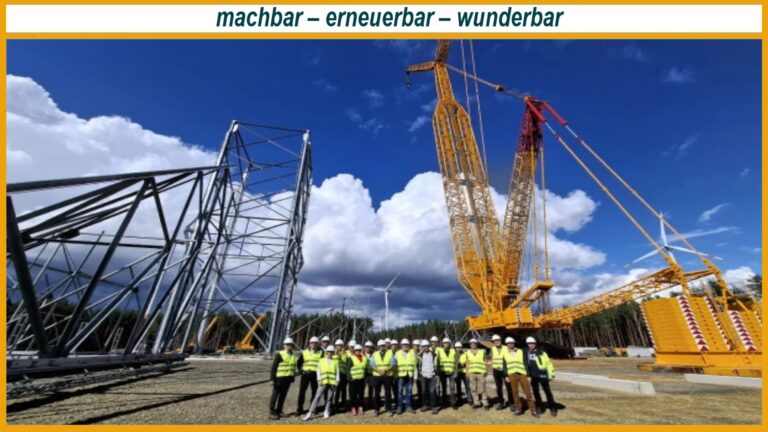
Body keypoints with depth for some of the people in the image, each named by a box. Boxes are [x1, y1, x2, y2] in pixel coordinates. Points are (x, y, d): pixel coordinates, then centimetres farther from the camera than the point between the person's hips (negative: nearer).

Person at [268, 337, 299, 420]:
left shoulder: (294, 356, 8)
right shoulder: (280, 354, -9)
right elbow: (273, 367, -9)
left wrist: (292, 378, 14)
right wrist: (272, 379, -13)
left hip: (288, 378, 5)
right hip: (279, 377, -5)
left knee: (283, 395, 12)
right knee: (275, 394, 2)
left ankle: (279, 411, 25)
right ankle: (272, 413, 12)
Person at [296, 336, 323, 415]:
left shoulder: (320, 353, 1)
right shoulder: (304, 352, 6)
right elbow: (299, 363, 12)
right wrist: (301, 370, 1)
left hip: (315, 374, -1)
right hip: (305, 373, 1)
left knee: (314, 391, 7)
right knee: (302, 391, 1)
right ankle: (299, 409, 13)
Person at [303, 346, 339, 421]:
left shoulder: (335, 362, 12)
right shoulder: (321, 360, 10)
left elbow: (337, 372, 8)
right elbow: (318, 371, 5)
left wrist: (337, 381, -2)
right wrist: (319, 380, -6)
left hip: (332, 383, 1)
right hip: (323, 382, -1)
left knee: (329, 398, 4)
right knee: (317, 397, -6)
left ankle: (327, 412, 18)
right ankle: (311, 413, 0)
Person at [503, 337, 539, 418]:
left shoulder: (520, 352, 10)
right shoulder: (505, 354, 11)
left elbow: (525, 363, 7)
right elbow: (505, 366, 11)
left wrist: (527, 374, 0)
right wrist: (506, 376, 2)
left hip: (522, 374, -1)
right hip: (512, 374, 1)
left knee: (528, 392, -2)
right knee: (515, 392, 4)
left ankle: (533, 410, 7)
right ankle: (518, 409, 15)